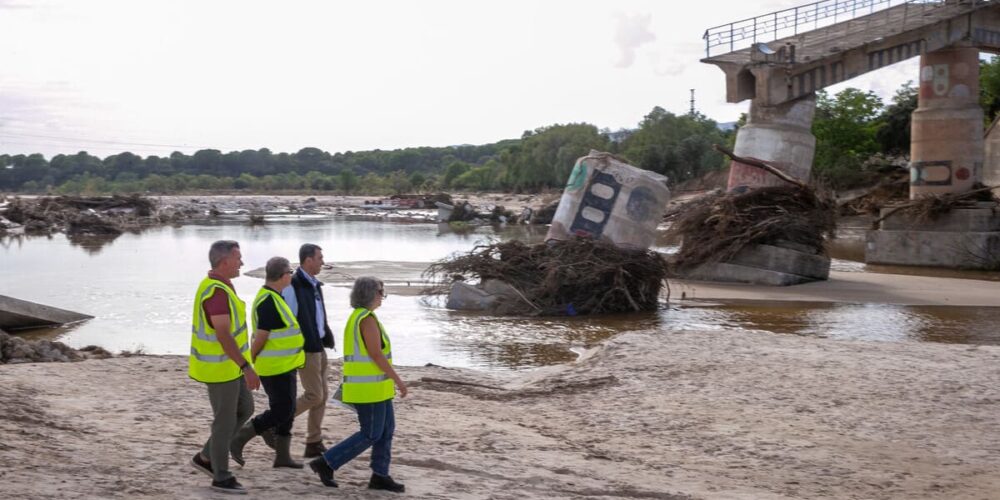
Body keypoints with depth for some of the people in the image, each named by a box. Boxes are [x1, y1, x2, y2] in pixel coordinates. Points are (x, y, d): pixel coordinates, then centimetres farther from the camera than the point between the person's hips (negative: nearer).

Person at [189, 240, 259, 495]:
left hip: (225, 362, 10)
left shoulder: (216, 285, 8)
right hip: (220, 367, -10)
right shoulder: (216, 292, -26)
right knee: (226, 420, 2)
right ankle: (221, 476, 17)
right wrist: (247, 367, -34)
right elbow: (223, 335, -32)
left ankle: (206, 457, 27)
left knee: (245, 409, 17)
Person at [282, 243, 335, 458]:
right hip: (305, 349, -9)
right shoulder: (293, 286, -17)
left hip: (318, 347, 9)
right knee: (314, 395, -7)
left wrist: (327, 340, 18)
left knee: (322, 394, 9)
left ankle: (314, 444, 16)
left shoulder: (314, 285, 11)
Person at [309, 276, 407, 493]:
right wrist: (398, 380, -15)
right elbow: (377, 355, -20)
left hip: (372, 384, 10)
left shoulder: (357, 317, 13)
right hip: (369, 386, -10)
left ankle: (380, 476, 15)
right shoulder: (367, 319, -17)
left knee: (386, 429, 12)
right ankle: (326, 463, 1)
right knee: (371, 434, -3)